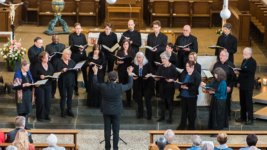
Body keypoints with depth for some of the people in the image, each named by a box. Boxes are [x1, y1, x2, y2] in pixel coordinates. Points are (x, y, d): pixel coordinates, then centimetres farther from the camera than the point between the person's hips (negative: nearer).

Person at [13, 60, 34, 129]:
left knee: (27, 109, 7)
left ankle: (25, 124, 18)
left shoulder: (28, 73, 9)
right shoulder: (18, 74, -11)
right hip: (21, 95, -6)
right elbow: (15, 86, -16)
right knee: (21, 110, -1)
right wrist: (23, 85, -25)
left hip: (29, 94, 6)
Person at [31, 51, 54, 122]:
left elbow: (53, 74, 16)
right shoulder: (37, 66, -6)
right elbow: (33, 76, -7)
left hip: (48, 85, 5)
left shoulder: (50, 65, 10)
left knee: (48, 101, 3)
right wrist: (39, 76, -23)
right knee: (40, 101, -5)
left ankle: (47, 115, 17)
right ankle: (40, 116, 8)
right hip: (39, 86, -5)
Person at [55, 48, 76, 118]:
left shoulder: (72, 62, 11)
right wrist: (62, 71, -29)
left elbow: (75, 69, 12)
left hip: (71, 81, 4)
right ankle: (62, 111, 10)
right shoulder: (60, 62, -5)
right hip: (63, 82, -4)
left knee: (70, 96, 9)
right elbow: (57, 72, -11)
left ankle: (69, 110, 19)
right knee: (63, 97, 1)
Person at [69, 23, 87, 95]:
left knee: (84, 70, 8)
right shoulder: (71, 36, -4)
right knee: (75, 72, 2)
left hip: (83, 54, 3)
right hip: (75, 55, -3)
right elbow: (71, 46, -11)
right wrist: (78, 48, -27)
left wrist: (83, 48, -17)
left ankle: (87, 86, 20)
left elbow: (86, 44, 6)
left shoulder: (83, 35, 9)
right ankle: (75, 89, 10)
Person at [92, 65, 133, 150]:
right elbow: (130, 85, 0)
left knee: (107, 130, 11)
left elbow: (95, 83, 6)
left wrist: (95, 73, 17)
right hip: (117, 111, -1)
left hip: (106, 111, 1)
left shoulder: (103, 87, -15)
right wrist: (130, 74, 10)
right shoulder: (120, 87, -18)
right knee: (116, 130, 8)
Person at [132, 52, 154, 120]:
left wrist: (148, 76, -19)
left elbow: (151, 73, -1)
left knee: (147, 99, -3)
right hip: (137, 85, 3)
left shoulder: (147, 64, -5)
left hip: (147, 84, -2)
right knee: (138, 99, 8)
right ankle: (140, 113, 22)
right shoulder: (134, 65, 1)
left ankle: (149, 115, 6)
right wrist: (133, 77, -13)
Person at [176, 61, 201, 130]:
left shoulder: (197, 75, -12)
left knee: (191, 112, 7)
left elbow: (196, 86, -19)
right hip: (183, 95, 5)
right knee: (184, 111, 16)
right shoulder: (183, 73, 4)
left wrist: (187, 87, -23)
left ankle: (191, 126, 21)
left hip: (192, 96, -5)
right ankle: (182, 126, 27)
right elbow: (179, 82, 9)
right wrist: (181, 86, -13)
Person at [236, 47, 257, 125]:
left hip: (248, 86, -8)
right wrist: (239, 82, 13)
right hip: (242, 85, 8)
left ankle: (250, 119, 5)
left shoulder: (252, 62, -15)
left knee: (248, 102, -2)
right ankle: (243, 117, 22)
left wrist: (239, 72, -26)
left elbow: (249, 73, -23)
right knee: (242, 102, 13)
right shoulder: (244, 61, 11)